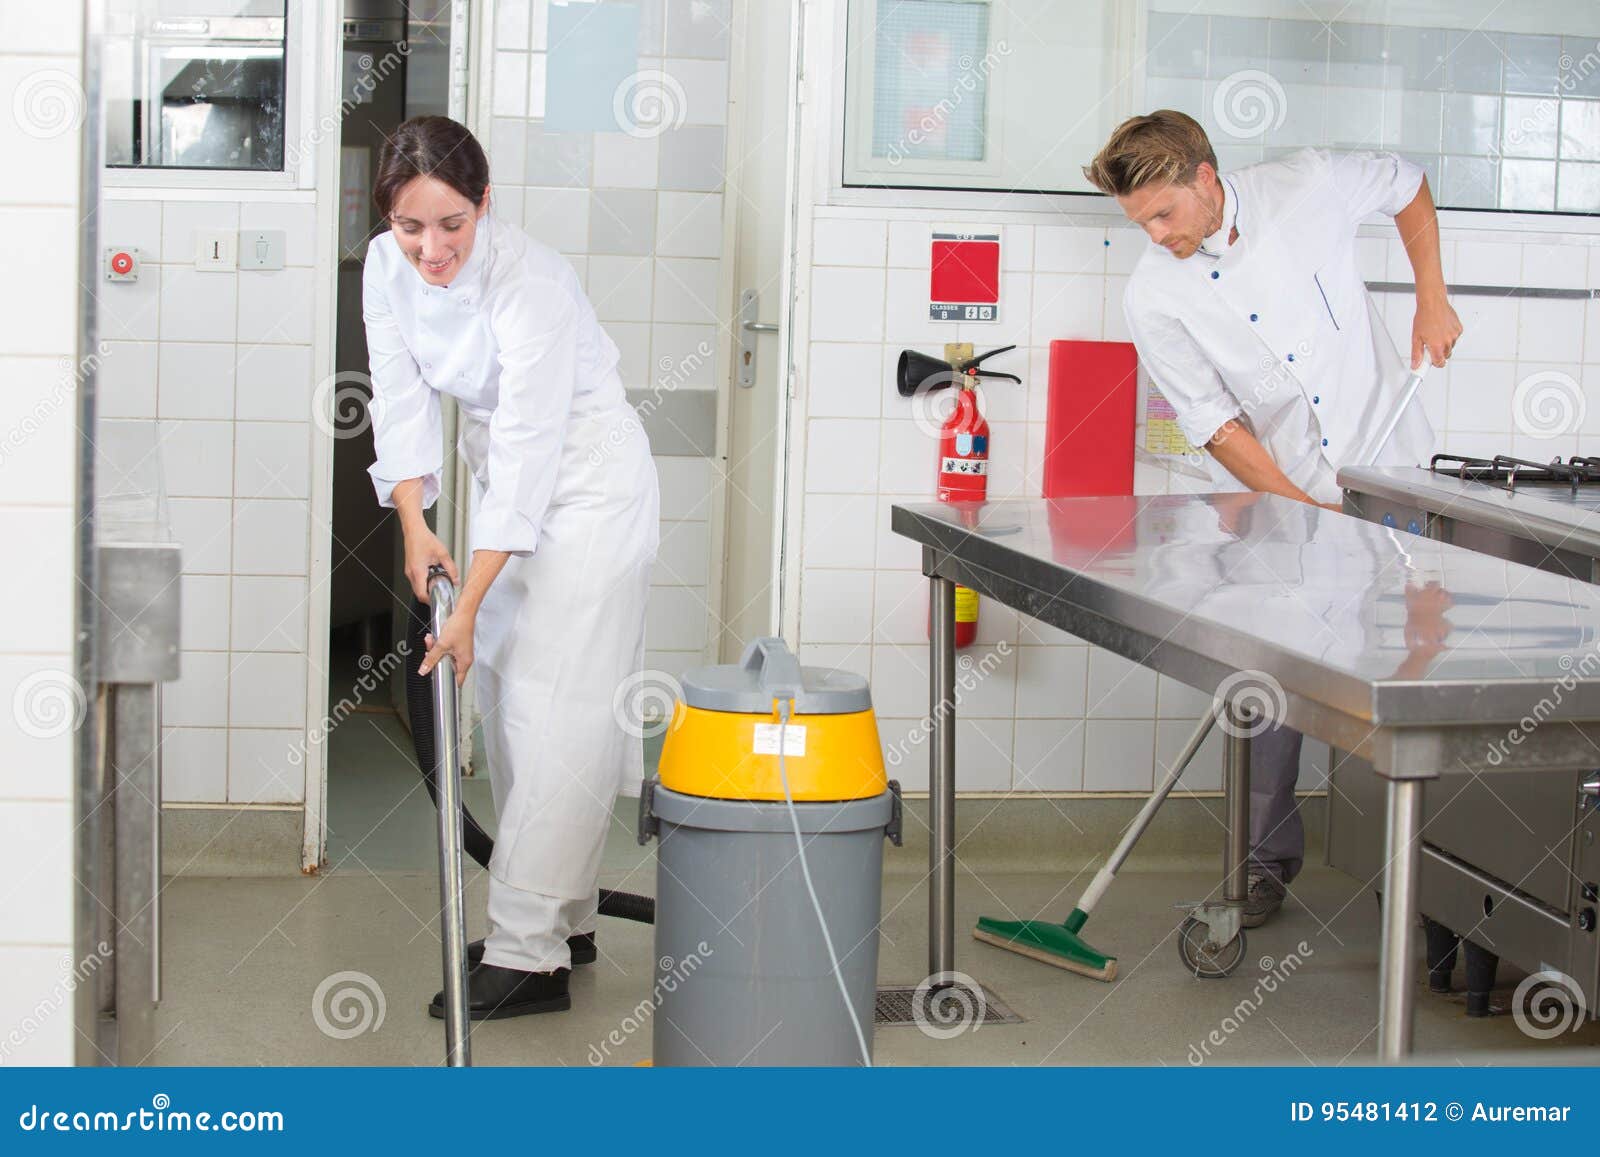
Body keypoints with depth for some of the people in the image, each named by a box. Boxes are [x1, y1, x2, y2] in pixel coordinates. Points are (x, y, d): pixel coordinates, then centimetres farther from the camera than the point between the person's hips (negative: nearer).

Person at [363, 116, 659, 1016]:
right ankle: (567, 920, 20)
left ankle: (529, 956, -10)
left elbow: (528, 449, -29)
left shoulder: (532, 283, -29)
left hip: (588, 478, -8)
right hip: (503, 472, 8)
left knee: (559, 714, -11)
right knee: (507, 699, 9)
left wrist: (470, 608, -28)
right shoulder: (388, 268, -7)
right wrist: (415, 522, -16)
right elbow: (404, 399, -3)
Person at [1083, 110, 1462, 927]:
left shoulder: (1308, 187, -11)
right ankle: (1267, 860, 8)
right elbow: (1217, 427, -11)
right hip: (1273, 496, 0)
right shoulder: (1153, 297, -13)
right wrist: (1304, 512, -17)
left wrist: (1431, 301, 3)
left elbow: (1408, 186, 11)